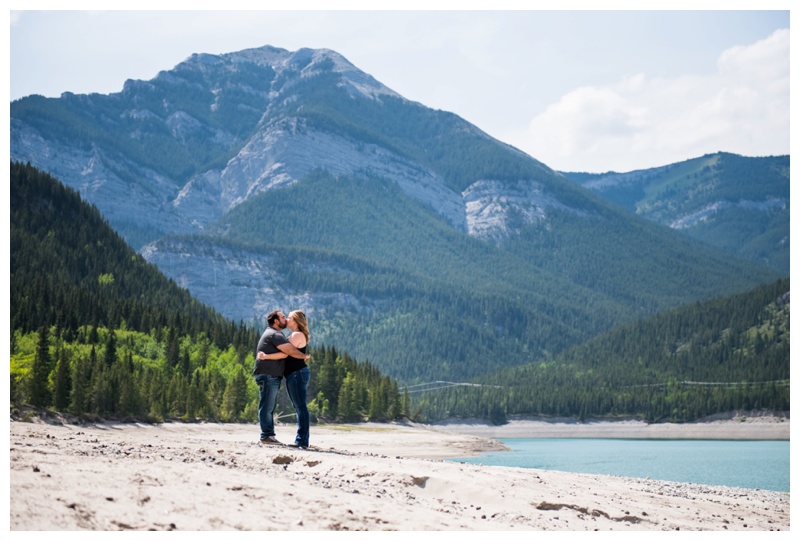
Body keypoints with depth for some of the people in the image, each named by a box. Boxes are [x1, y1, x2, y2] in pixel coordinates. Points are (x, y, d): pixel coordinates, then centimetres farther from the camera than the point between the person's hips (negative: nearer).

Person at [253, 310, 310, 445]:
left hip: (272, 376, 11)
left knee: (269, 408, 11)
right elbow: (290, 351, -19)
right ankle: (267, 435, -10)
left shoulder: (274, 334, 23)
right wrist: (304, 356, -6)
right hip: (268, 375, -11)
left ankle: (269, 435, 14)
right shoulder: (274, 335, -12)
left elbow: (284, 353, 22)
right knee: (266, 407, -10)